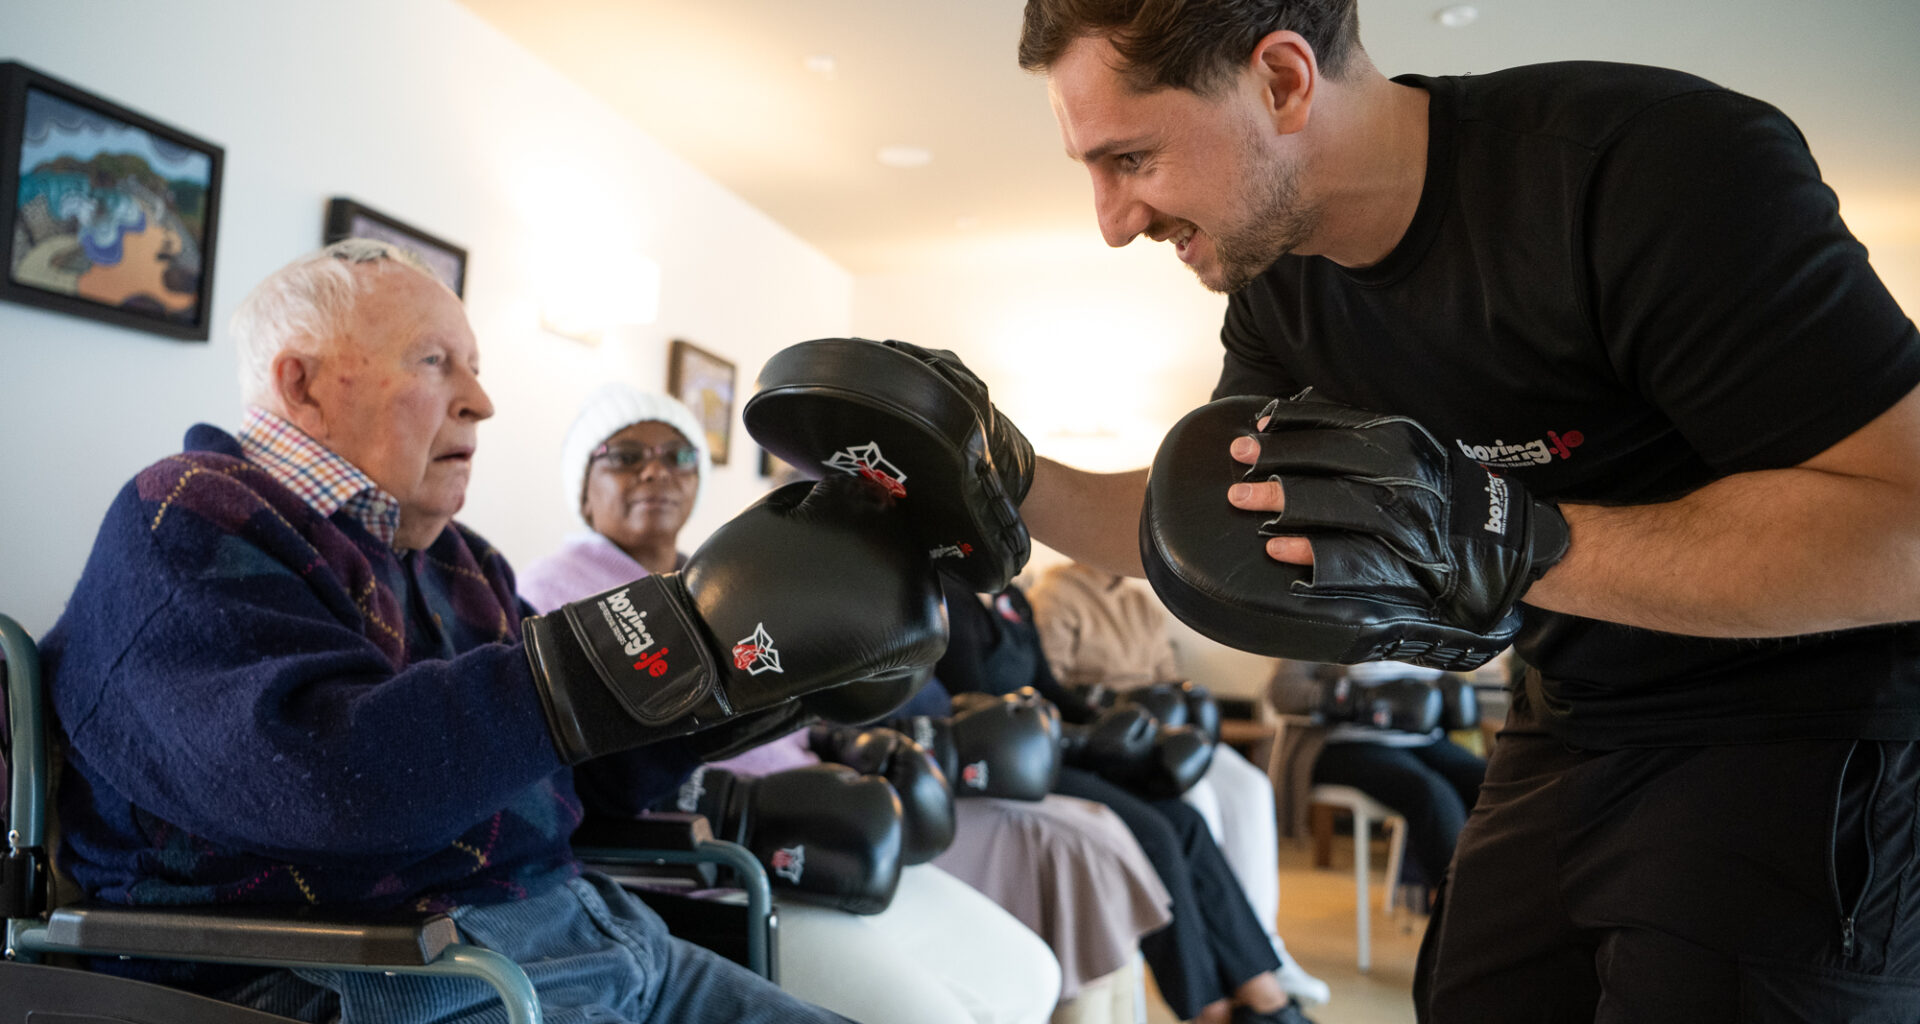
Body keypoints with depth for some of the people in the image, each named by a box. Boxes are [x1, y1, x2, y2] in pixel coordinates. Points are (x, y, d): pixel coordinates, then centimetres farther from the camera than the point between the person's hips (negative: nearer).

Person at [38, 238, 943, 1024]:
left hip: (582, 934, 9)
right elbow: (331, 776, -25)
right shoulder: (185, 523, -6)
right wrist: (681, 636, -28)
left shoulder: (458, 565, 20)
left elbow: (616, 760, 20)